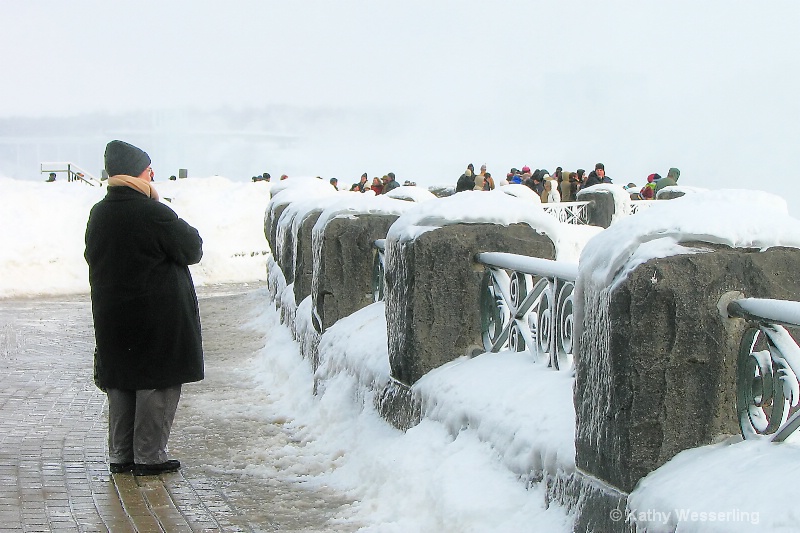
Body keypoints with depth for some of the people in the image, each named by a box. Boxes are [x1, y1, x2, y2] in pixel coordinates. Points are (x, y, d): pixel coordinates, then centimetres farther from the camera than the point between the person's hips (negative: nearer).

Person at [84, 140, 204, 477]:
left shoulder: (98, 214, 3)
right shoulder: (155, 215, -17)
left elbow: (92, 258, 14)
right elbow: (192, 250, -8)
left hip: (111, 316, 7)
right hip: (160, 317, -7)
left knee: (120, 383, 14)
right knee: (157, 385, 2)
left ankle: (120, 455, 19)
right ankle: (149, 457, 4)